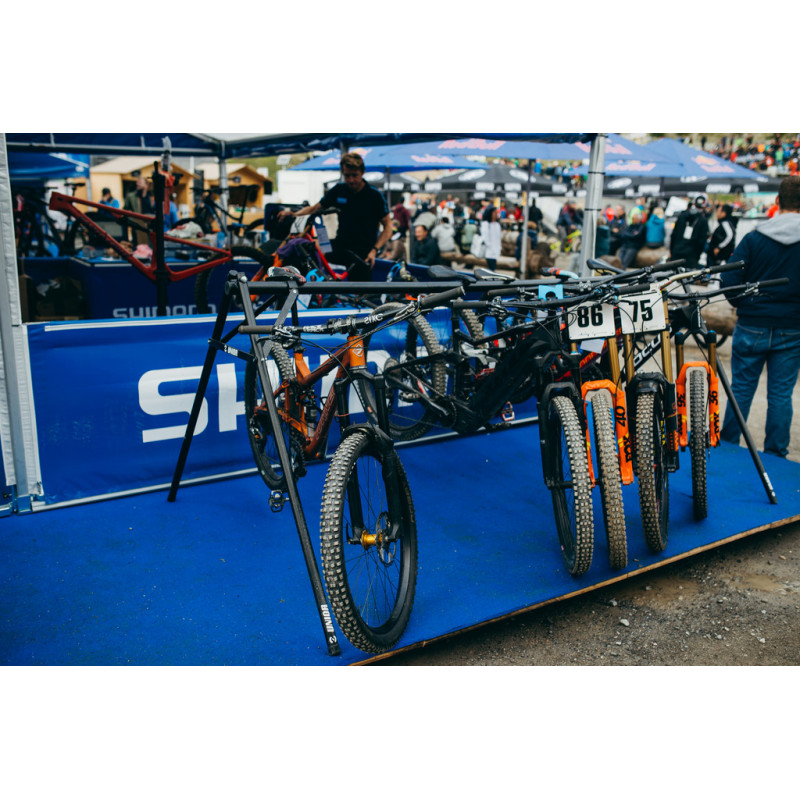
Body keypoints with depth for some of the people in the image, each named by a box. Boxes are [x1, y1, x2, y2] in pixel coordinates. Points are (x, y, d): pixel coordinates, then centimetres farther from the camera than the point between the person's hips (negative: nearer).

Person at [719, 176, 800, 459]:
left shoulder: (755, 238, -7)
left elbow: (729, 281, -9)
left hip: (752, 327, 0)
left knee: (741, 389, 11)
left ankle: (727, 446, 20)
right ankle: (775, 455, 16)